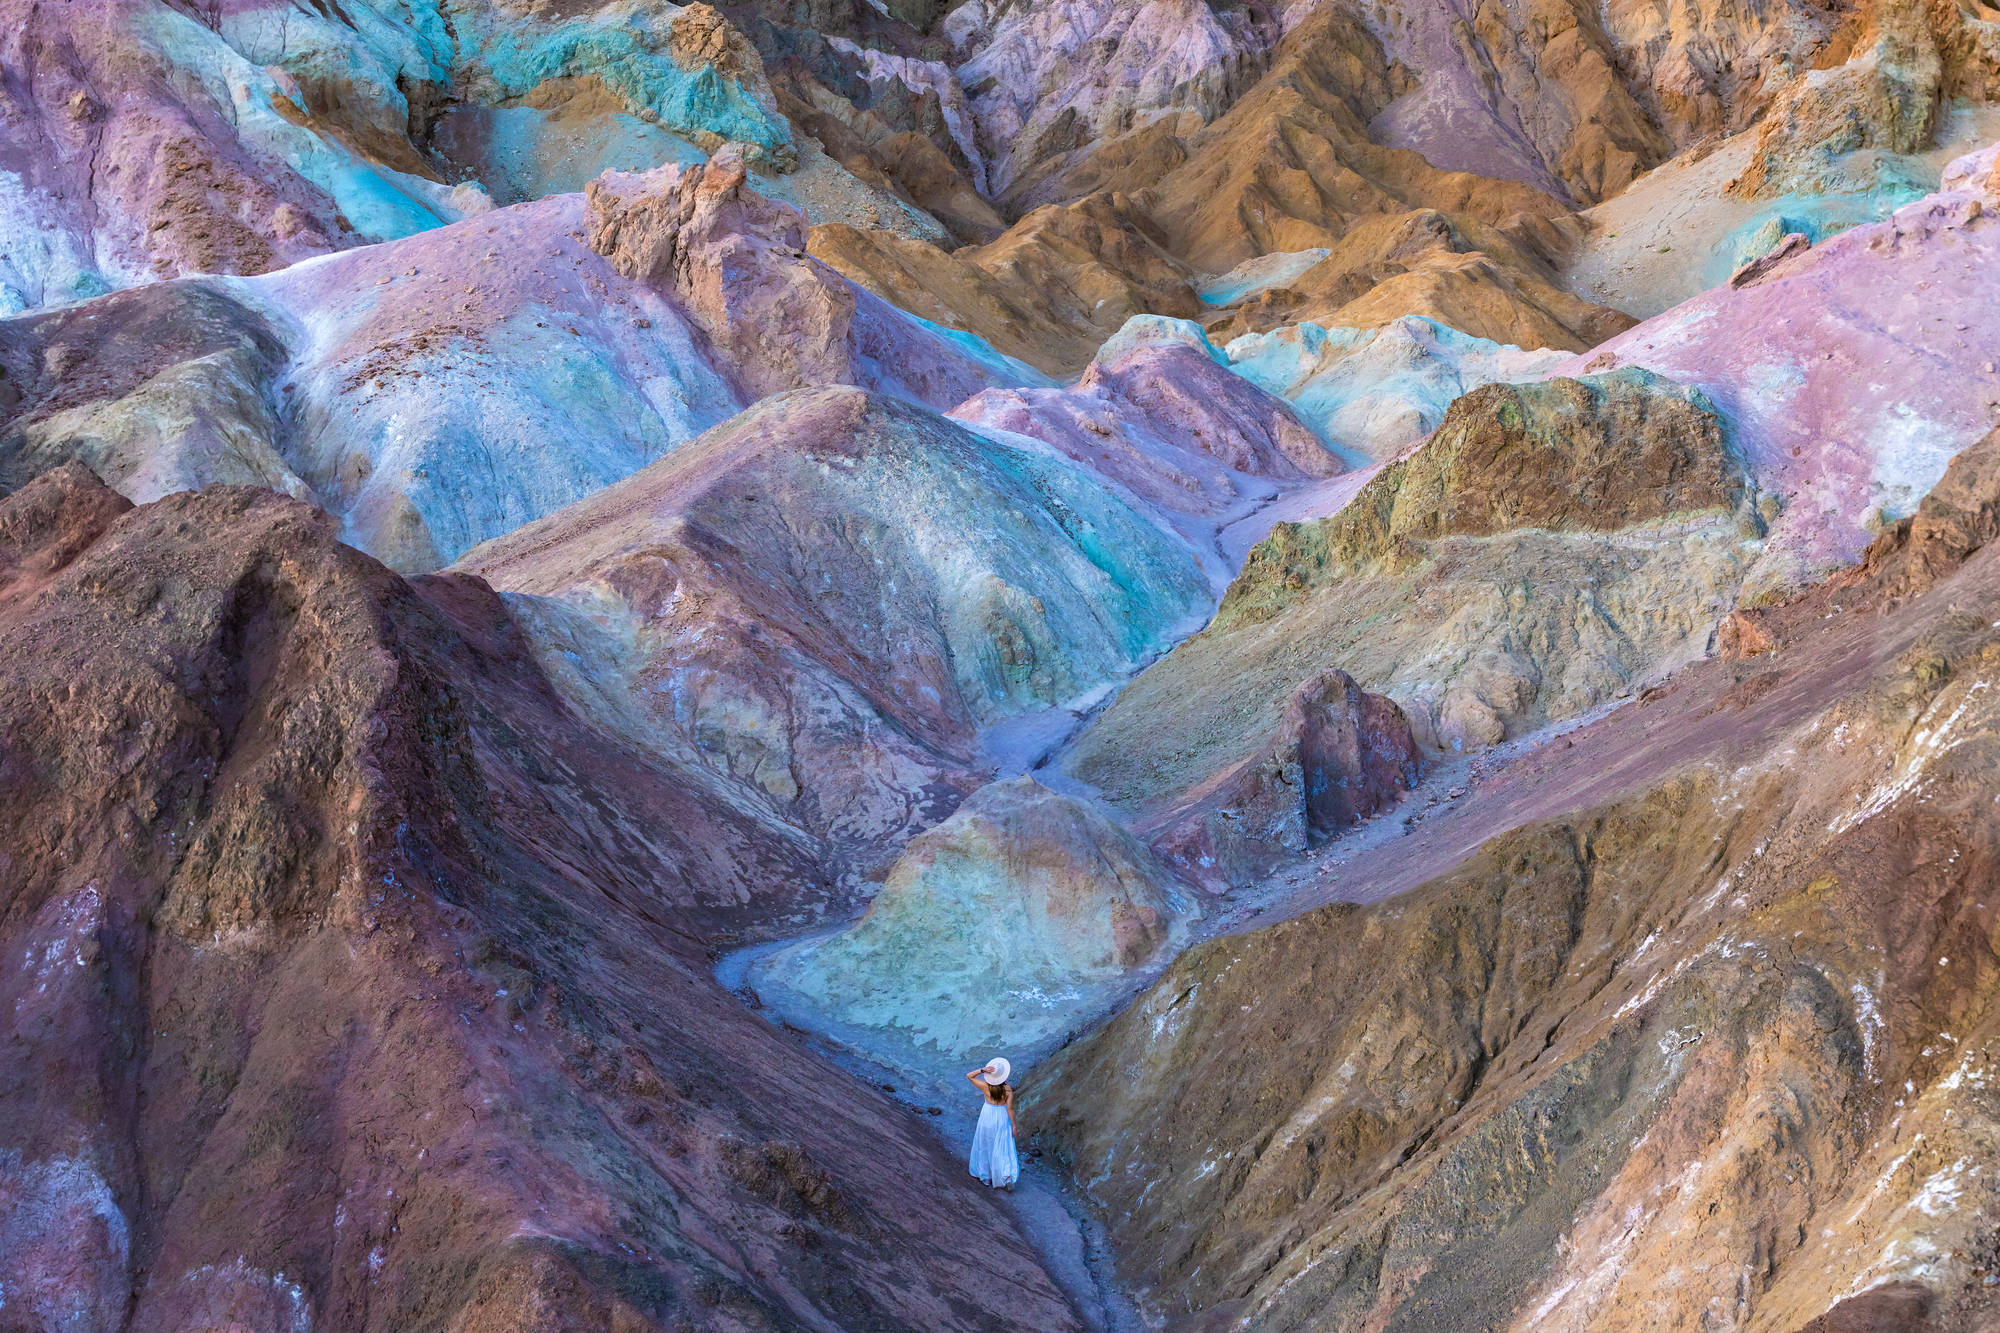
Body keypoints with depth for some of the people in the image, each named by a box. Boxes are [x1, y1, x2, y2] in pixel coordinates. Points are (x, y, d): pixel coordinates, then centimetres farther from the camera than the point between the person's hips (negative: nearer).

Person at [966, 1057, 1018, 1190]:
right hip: (1002, 1118, 0)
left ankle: (986, 1174, 34)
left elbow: (969, 1076, -11)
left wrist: (982, 1070, -26)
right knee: (1002, 1149, 7)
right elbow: (1010, 1108, -15)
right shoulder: (1008, 1088, -18)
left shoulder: (986, 1087, -19)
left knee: (985, 1145, 21)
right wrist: (1014, 1125, -6)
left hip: (987, 1117, 0)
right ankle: (1008, 1178, -6)